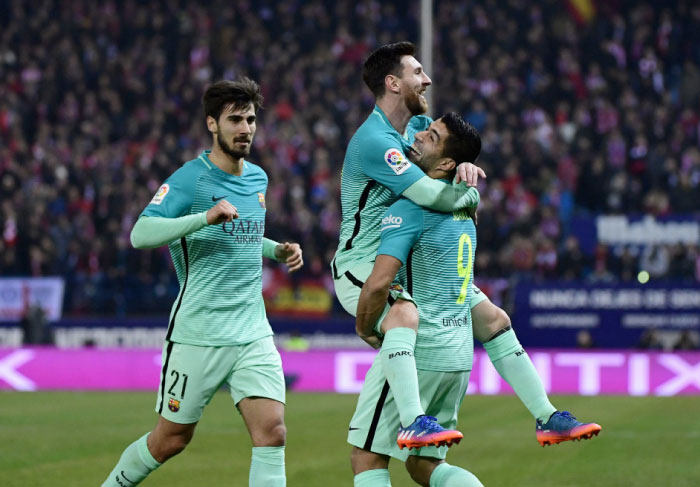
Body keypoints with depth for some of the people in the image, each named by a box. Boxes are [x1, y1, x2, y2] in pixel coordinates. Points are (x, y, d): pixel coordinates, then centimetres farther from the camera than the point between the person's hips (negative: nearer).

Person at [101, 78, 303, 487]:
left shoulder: (258, 179, 13)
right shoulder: (190, 179, -10)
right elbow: (141, 234, -23)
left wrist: (278, 250, 12)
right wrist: (205, 217, -33)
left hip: (253, 334, 5)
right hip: (198, 334, -5)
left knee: (272, 430, -11)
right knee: (171, 439, 5)